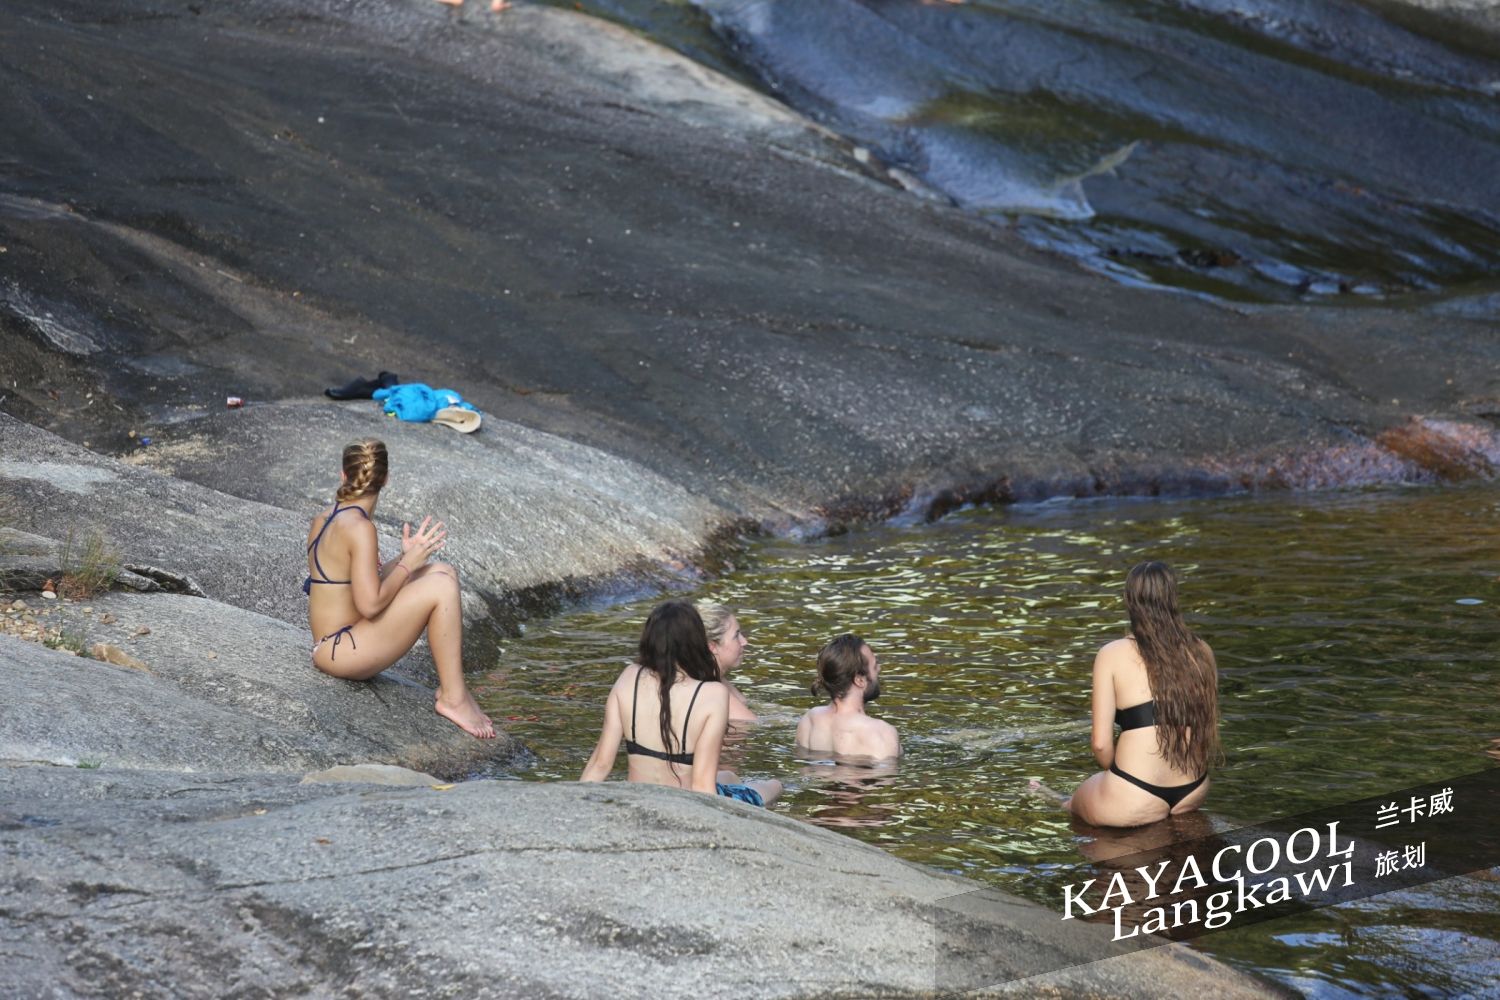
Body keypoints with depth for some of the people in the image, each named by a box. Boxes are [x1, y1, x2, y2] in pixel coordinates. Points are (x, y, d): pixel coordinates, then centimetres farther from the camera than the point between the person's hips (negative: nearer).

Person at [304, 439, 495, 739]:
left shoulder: (322, 521, 9)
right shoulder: (359, 528, -18)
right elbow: (370, 604, -24)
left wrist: (405, 558, 8)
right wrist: (408, 564, -12)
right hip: (342, 652, -10)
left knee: (442, 572, 9)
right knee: (442, 587, -16)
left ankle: (450, 686, 6)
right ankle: (453, 698, -9)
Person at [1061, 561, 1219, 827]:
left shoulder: (1113, 655, -7)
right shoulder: (1201, 652, 4)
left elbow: (1101, 744, -9)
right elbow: (1210, 732, 10)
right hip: (1194, 794, 5)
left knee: (1076, 800, 29)